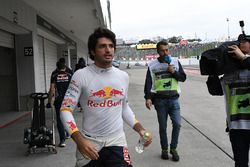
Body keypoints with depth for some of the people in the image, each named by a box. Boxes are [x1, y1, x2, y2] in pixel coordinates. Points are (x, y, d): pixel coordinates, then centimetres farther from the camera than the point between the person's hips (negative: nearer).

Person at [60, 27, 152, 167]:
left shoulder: (123, 76, 3)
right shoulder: (81, 75, -10)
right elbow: (66, 110, -10)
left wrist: (140, 128, 3)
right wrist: (79, 140, -23)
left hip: (116, 140, 2)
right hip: (89, 142, -2)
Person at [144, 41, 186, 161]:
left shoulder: (175, 62, 7)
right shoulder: (152, 65, 2)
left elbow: (183, 78, 8)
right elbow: (148, 83, 1)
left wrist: (174, 72, -9)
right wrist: (148, 98, -10)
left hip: (173, 98, 1)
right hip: (160, 100, -1)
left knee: (177, 124, -5)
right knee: (162, 126, 6)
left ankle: (173, 148, 13)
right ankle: (164, 149, 22)